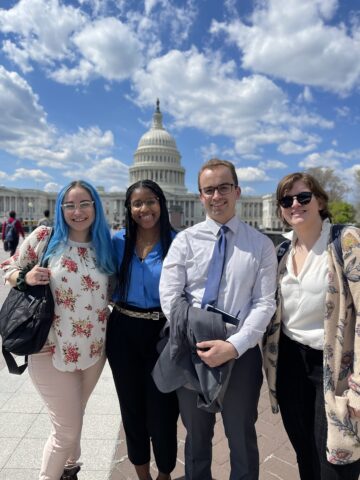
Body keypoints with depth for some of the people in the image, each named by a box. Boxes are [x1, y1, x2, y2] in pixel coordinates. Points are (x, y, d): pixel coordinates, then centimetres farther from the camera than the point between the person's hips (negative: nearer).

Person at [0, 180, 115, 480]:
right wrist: (25, 278, -19)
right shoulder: (44, 237, -9)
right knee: (68, 429, 7)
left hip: (94, 349, 4)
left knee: (72, 421, 25)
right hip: (52, 350, -4)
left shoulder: (105, 246, 1)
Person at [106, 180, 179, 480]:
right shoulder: (118, 241, -1)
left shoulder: (177, 243, -8)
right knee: (131, 405, 19)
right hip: (123, 333, 3)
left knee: (162, 407, 11)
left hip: (162, 333, -2)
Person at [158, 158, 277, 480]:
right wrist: (197, 343, -14)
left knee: (242, 438, 22)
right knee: (196, 436, 23)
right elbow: (169, 298, -9)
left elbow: (264, 303, -9)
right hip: (191, 352, 1)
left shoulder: (261, 244, -3)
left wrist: (234, 345, -20)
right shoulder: (185, 240, -4)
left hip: (241, 354, 0)